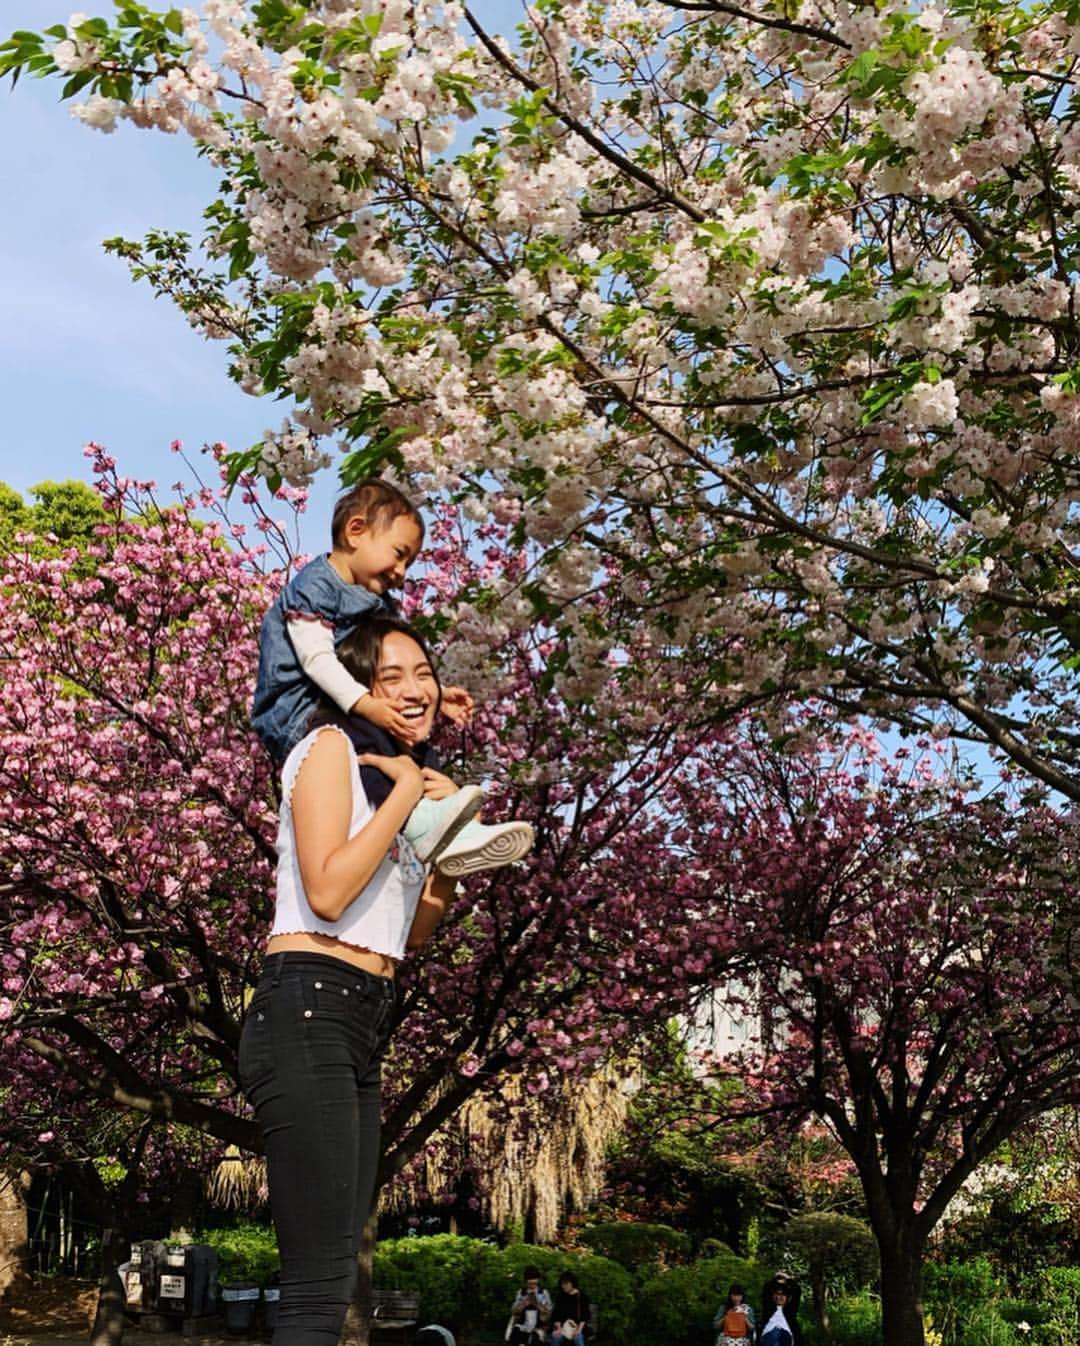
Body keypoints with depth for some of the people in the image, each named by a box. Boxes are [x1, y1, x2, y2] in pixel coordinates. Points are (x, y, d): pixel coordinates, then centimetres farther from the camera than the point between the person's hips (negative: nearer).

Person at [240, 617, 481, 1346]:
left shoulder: (405, 771, 21)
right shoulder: (331, 746, -2)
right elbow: (327, 891, -17)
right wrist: (406, 792, -9)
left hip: (365, 1024, 9)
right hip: (309, 1010, -9)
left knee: (334, 1276, 9)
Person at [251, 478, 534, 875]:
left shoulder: (379, 604, 19)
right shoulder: (314, 584, -12)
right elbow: (316, 657, -23)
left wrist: (436, 695, 8)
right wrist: (365, 704, -34)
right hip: (293, 713, -10)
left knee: (418, 749, 0)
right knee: (366, 738, -36)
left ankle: (456, 836, -14)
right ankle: (420, 823, -50)